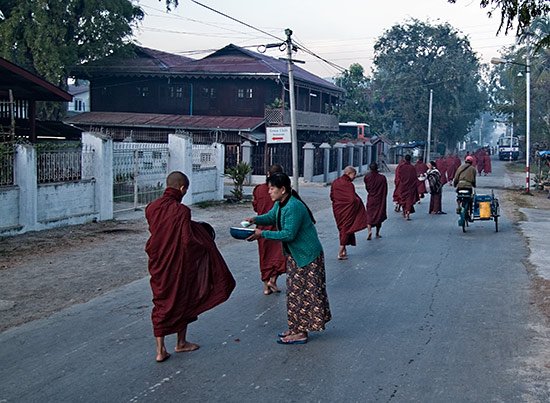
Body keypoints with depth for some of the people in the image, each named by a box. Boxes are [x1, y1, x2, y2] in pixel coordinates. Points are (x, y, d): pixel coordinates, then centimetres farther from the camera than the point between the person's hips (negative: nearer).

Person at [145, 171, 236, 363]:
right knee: (181, 301, 16)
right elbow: (188, 241, -22)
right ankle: (181, 343, 30)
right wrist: (206, 244, -2)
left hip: (157, 265, 5)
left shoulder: (151, 208, -3)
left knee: (160, 304, 12)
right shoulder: (181, 211, -21)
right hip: (177, 265, -4)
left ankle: (160, 350, 11)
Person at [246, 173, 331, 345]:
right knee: (294, 291, 15)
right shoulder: (280, 204, 5)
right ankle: (296, 328, 25)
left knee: (302, 293, -4)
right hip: (294, 255, 10)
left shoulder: (294, 207, -26)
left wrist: (263, 234, -25)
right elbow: (271, 216, 21)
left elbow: (289, 234, -29)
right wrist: (255, 219, 0)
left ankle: (301, 333, 4)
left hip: (307, 256, -10)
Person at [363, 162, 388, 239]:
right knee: (379, 215, 14)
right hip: (380, 200, 0)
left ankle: (369, 230, -19)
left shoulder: (367, 177, -9)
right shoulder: (382, 178, -11)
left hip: (370, 199, 0)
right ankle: (377, 233, 22)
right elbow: (385, 191, -4)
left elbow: (367, 188, 3)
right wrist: (383, 199, 10)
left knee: (369, 215, 5)